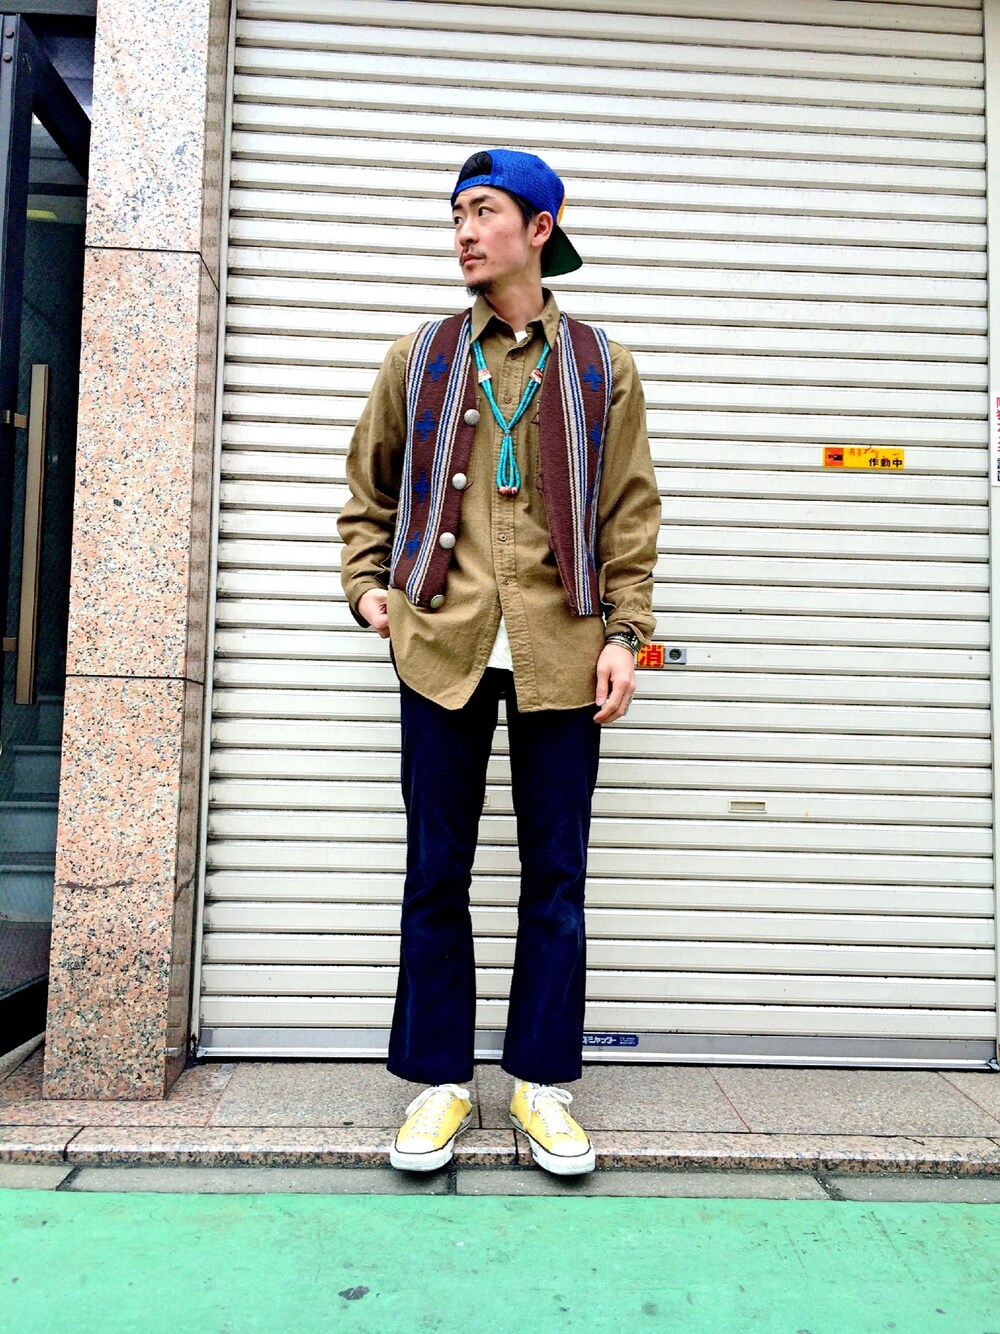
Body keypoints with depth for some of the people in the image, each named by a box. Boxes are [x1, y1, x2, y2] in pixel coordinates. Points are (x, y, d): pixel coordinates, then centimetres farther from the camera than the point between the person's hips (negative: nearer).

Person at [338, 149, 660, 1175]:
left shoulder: (601, 368, 11)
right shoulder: (420, 359, 13)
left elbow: (629, 514, 6)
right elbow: (369, 492, 19)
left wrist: (623, 634, -3)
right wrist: (368, 584, 4)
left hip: (559, 651, 0)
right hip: (442, 645, 1)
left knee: (555, 875, 5)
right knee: (436, 874, 6)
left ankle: (541, 1081, 22)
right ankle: (439, 1080, 22)